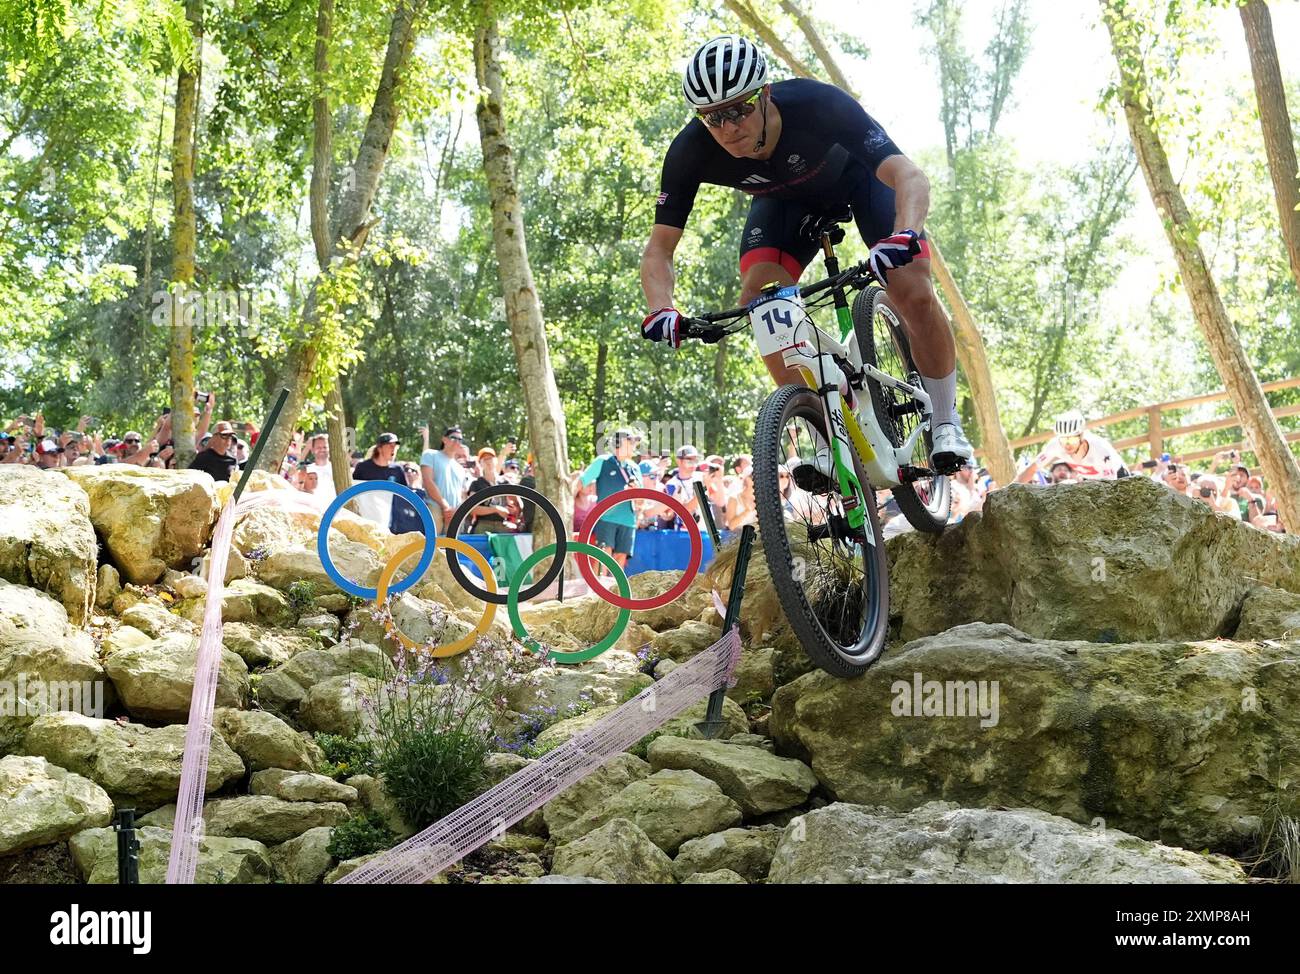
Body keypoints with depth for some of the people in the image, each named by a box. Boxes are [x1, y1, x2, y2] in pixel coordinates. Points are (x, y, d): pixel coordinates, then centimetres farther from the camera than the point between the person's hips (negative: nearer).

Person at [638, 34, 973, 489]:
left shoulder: (817, 104, -41)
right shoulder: (690, 152, -31)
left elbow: (909, 176, -45)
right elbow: (658, 250, -26)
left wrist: (902, 235, -67)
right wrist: (661, 310, -46)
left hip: (858, 177, -3)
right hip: (787, 199, 3)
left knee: (913, 294, -22)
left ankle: (945, 421, 2)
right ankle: (829, 439, -9)